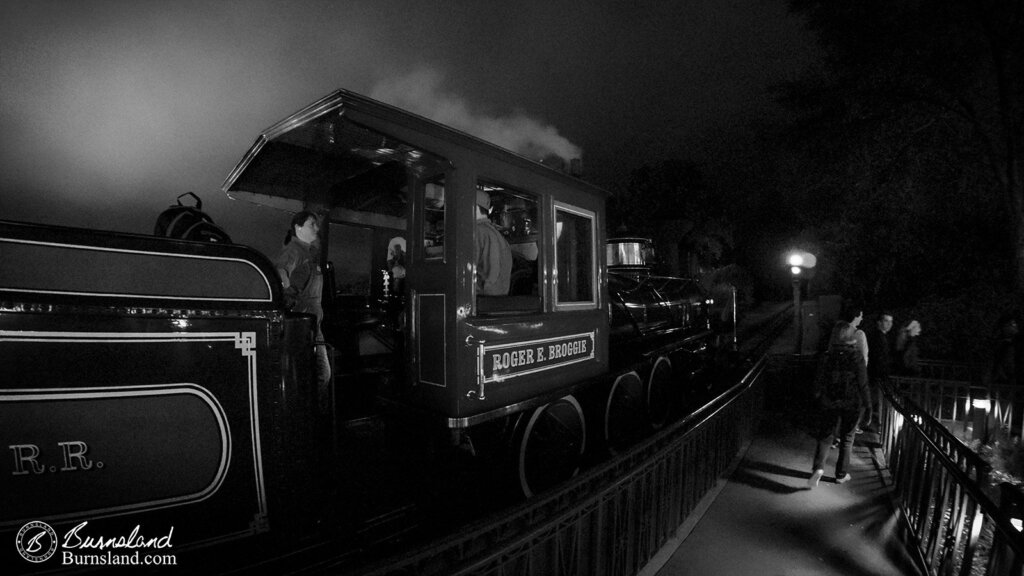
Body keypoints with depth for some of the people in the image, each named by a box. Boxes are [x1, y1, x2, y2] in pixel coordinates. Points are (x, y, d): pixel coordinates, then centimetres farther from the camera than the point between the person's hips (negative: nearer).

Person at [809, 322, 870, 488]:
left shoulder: (828, 357, -7)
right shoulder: (857, 357, -10)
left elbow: (819, 381, -2)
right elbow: (863, 383, -6)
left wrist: (818, 397, 10)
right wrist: (866, 401, 5)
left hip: (829, 403, 1)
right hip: (851, 403, 0)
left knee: (825, 435, 10)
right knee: (846, 438, 15)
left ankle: (818, 467, -8)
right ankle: (841, 474, 22)